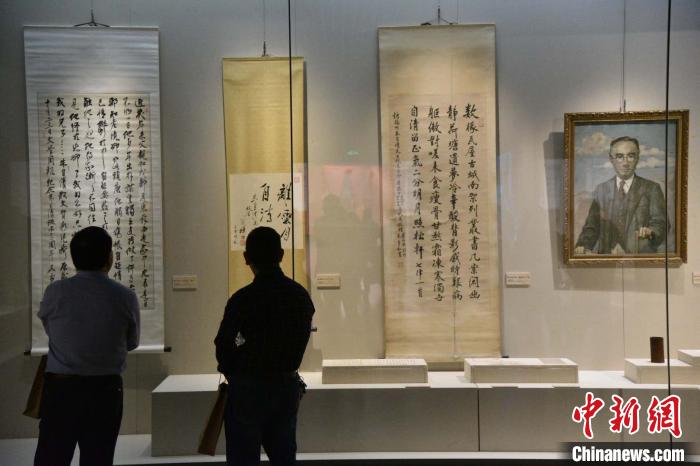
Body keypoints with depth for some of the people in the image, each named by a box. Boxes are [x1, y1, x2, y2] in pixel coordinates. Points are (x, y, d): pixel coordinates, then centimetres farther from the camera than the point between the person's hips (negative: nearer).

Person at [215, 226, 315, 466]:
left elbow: (223, 346, -9)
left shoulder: (243, 298, -16)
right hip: (287, 385, 5)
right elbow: (301, 340, 5)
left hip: (248, 389, -5)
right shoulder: (301, 295, 0)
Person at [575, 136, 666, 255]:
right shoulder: (601, 190, 14)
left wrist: (650, 232, -21)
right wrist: (583, 246, -9)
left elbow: (660, 224, 2)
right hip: (606, 259, 2)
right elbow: (592, 226, 11)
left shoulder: (651, 189, 8)